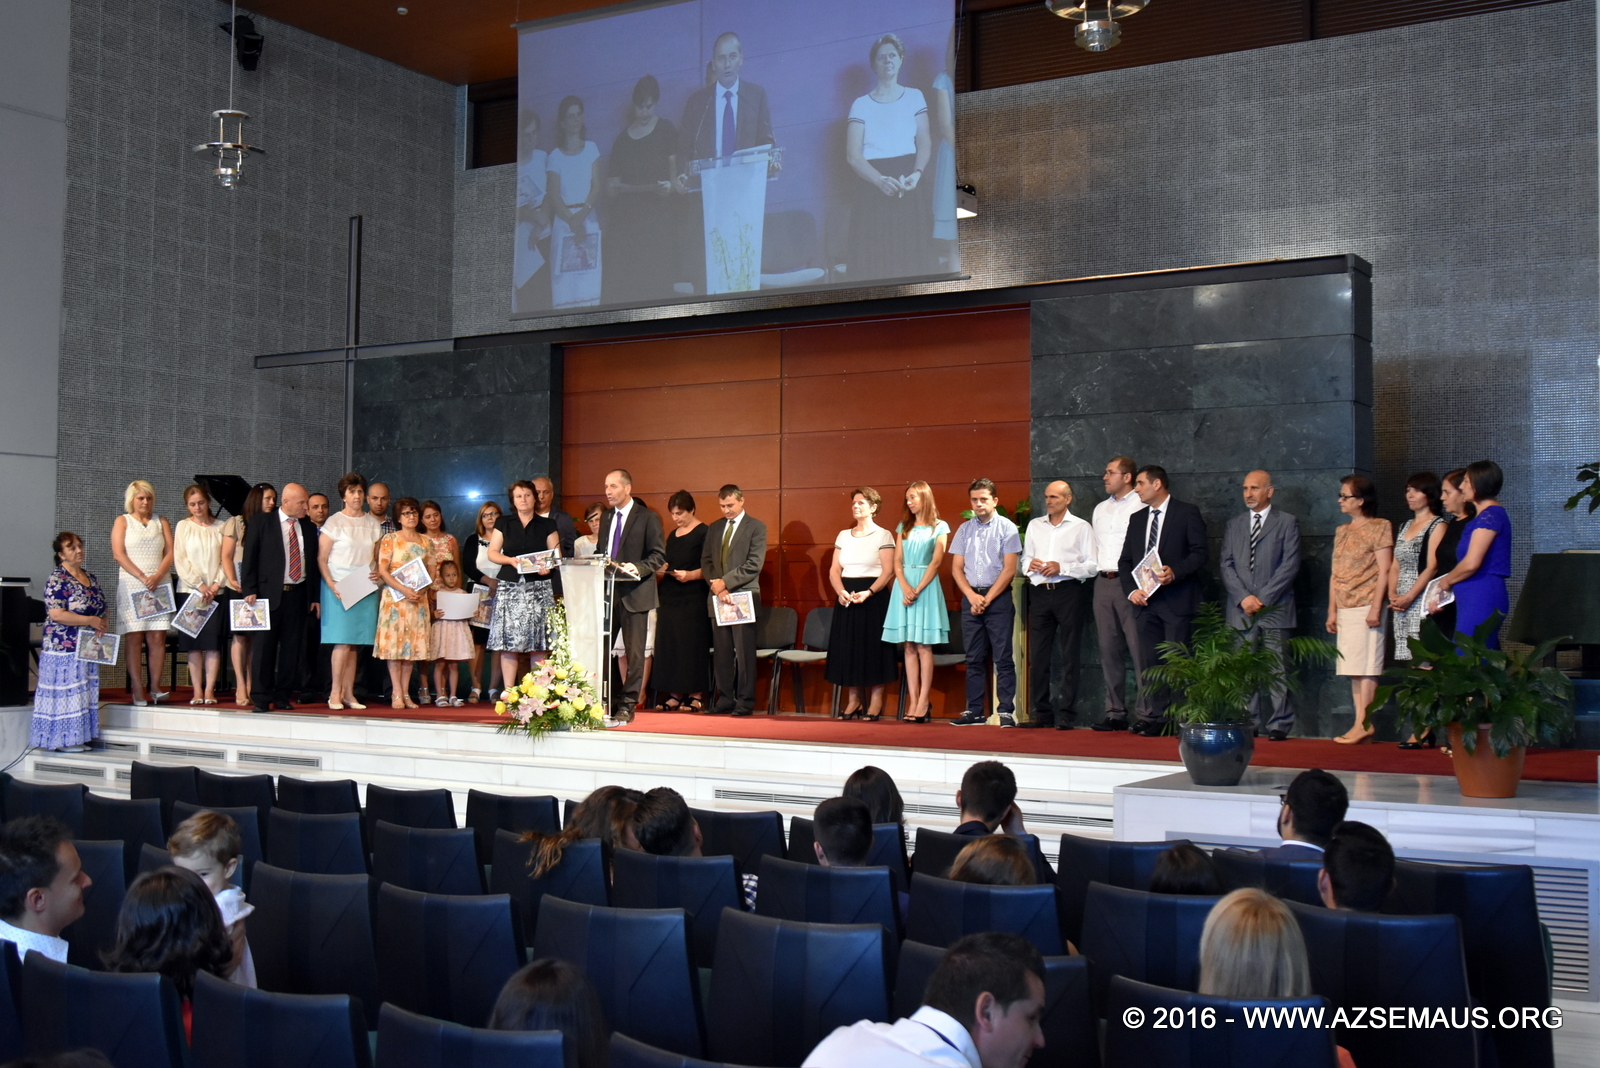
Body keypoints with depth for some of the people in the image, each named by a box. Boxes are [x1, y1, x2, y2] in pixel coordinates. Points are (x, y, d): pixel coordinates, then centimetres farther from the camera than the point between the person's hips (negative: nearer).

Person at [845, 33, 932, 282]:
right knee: (873, 258, -9)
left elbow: (925, 142, 6)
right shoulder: (861, 105, 10)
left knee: (910, 256, -7)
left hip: (909, 189, 1)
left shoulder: (914, 97, 14)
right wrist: (880, 181, -16)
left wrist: (916, 174, -14)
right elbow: (853, 155, 0)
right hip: (872, 187, 0)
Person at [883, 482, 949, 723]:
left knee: (923, 646, -6)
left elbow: (936, 562, -5)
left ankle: (924, 702, -6)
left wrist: (917, 590, -13)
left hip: (926, 585, -4)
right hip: (904, 585, 4)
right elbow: (897, 562, 8)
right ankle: (912, 701, 1)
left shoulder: (939, 527, 3)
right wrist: (905, 587, -10)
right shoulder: (903, 527, 14)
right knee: (909, 647, 1)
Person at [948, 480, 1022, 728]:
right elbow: (956, 568, 9)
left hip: (998, 597, -4)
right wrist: (973, 596, -5)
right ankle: (975, 711, 10)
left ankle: (1006, 711, -4)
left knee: (1003, 658, -5)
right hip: (970, 598, 4)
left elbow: (1009, 569, -6)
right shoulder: (964, 529, 11)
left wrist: (987, 599, -10)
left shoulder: (1007, 528, -1)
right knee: (974, 658, 6)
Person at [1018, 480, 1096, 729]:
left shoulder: (1081, 528, 3)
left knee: (1070, 656, -2)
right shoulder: (1034, 526, 18)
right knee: (1037, 655, 4)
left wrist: (1061, 567, -14)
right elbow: (1024, 559, 20)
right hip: (1040, 593, 4)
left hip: (1069, 592, -4)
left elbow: (1092, 566, -4)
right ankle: (1042, 712, 11)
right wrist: (1029, 564, -3)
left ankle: (1066, 715, 1)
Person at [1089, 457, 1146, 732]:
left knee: (1138, 649, -9)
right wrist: (1095, 568, 12)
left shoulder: (1141, 506, -5)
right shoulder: (1100, 509, 19)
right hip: (1103, 583, 7)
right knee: (1109, 650, 8)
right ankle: (1115, 712, 14)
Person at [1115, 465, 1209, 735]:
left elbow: (1199, 553, -7)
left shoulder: (1187, 513, 1)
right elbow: (1125, 560, 16)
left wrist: (1175, 572, -21)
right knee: (1150, 661, 4)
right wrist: (1131, 590, 0)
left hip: (1177, 599, -5)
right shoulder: (1137, 519, 18)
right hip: (1145, 601, 6)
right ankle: (1153, 717, 7)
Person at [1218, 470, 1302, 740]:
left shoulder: (1287, 523, 6)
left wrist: (1263, 598, -10)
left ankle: (1279, 725, -4)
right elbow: (1226, 565, 10)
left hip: (1274, 608, -3)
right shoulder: (1233, 525, 18)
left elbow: (1290, 566, -3)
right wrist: (1243, 597, -5)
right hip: (1240, 609, 4)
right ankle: (1250, 723, 5)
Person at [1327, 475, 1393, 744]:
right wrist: (1332, 610, 12)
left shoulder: (1379, 528, -4)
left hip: (1366, 607, -7)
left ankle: (1364, 724, -9)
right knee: (1353, 669, 5)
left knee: (1366, 665, -8)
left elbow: (1384, 571, -10)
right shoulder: (1342, 532, 17)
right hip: (1345, 610, 7)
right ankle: (1361, 725, 6)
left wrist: (1376, 608, -16)